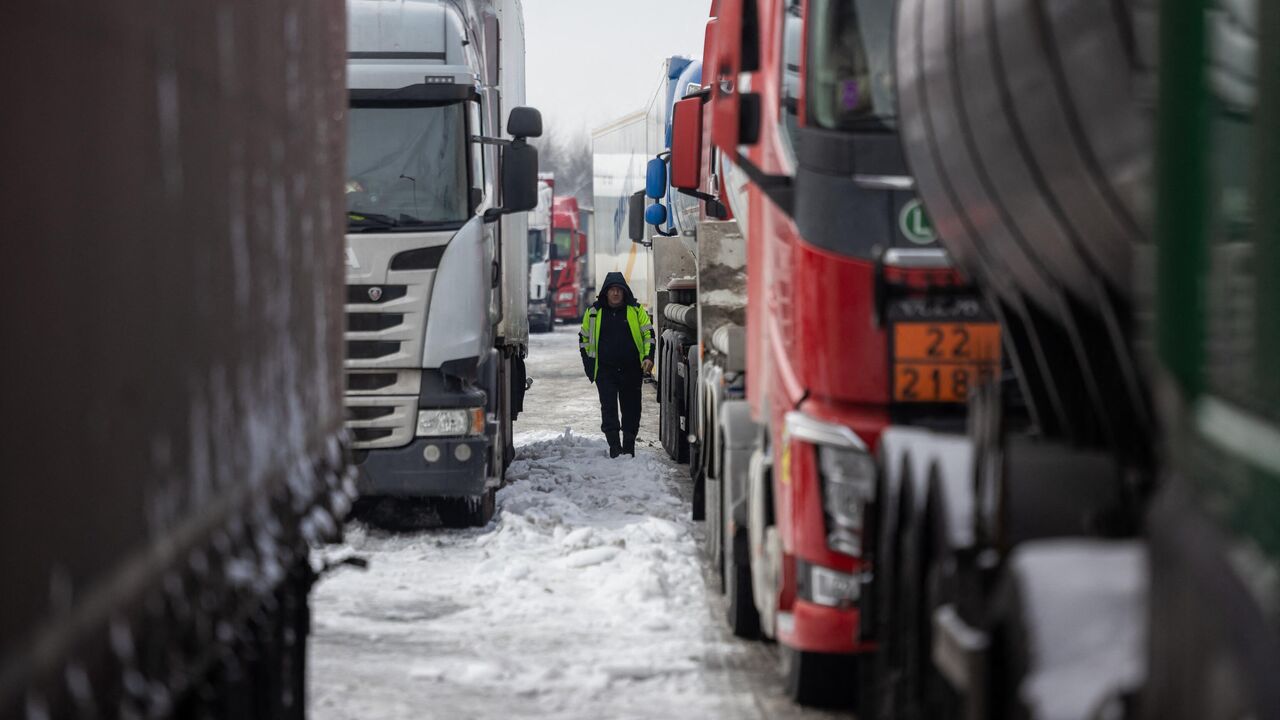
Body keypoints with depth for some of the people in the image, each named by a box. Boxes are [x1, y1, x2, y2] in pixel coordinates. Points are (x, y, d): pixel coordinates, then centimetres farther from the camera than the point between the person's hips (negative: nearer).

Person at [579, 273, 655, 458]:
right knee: (609, 407, -11)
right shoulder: (594, 312, 6)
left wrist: (648, 357, -7)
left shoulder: (636, 310, 4)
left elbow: (649, 334, 7)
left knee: (631, 408, 5)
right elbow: (584, 338, 15)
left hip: (631, 370, 0)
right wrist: (589, 365, 9)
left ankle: (629, 447, 16)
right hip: (605, 371, 0)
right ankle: (614, 446, -12)